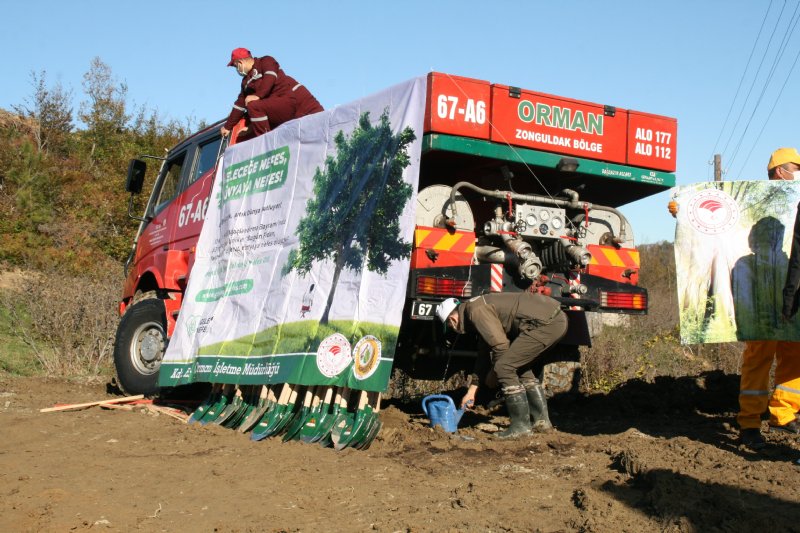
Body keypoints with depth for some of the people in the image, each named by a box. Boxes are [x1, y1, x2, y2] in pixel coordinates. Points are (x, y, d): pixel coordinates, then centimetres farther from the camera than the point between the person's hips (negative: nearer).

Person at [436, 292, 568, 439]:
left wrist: (499, 368, 9)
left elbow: (500, 345, -13)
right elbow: (484, 354, 31)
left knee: (504, 367, -5)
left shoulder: (476, 311, -8)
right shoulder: (479, 307, 24)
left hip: (546, 322, -11)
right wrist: (471, 391, 35)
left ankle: (520, 425, 1)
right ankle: (541, 420, 27)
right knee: (521, 367, 25)